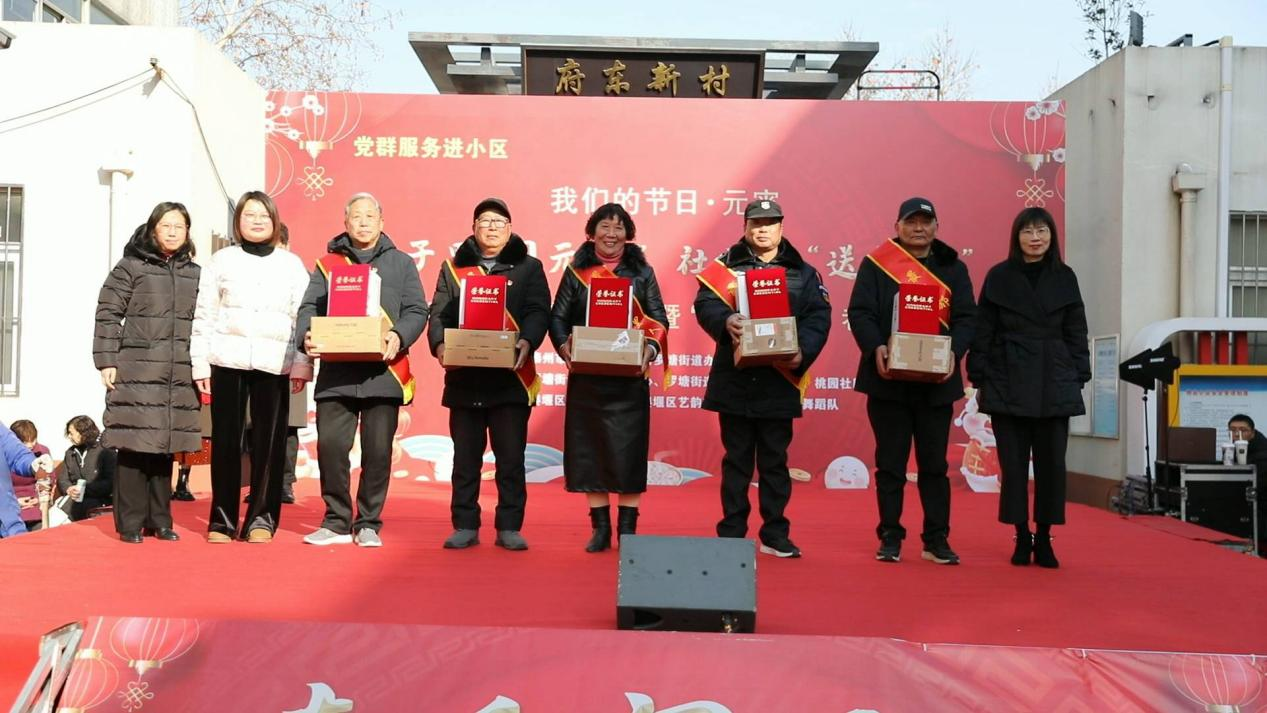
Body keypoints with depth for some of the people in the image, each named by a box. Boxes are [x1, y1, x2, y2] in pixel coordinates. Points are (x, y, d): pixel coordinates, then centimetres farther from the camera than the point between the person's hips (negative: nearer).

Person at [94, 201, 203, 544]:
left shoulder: (195, 274, 14)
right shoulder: (130, 267, 2)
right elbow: (108, 314, -1)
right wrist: (106, 361, -7)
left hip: (179, 376, 4)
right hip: (136, 372, -4)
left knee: (164, 447, 7)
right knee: (134, 446, -4)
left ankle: (159, 521, 16)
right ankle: (130, 523, 4)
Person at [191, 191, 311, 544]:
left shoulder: (292, 264, 11)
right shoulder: (221, 260, 10)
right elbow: (204, 316, 8)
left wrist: (302, 366, -1)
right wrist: (200, 365, 1)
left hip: (274, 364, 0)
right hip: (228, 360, 0)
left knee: (270, 441, -2)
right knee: (226, 439, 2)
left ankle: (261, 519, 6)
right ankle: (222, 520, 10)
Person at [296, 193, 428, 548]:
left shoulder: (401, 263, 13)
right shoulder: (328, 263, 14)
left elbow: (416, 311, 4)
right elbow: (309, 308, 6)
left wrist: (400, 337, -15)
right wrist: (307, 335, -15)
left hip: (383, 372, 0)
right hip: (336, 372, 1)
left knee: (378, 450, 0)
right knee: (330, 444, -4)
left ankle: (368, 524, 13)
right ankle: (336, 522, 10)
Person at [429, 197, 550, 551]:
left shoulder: (528, 267, 8)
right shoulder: (453, 268, 13)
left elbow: (538, 312, -3)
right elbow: (439, 313, 6)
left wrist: (527, 341, -23)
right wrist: (440, 343, -15)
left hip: (510, 377, -1)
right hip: (464, 377, 2)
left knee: (511, 456, 1)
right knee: (465, 456, 6)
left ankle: (509, 528, 9)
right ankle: (465, 526, 15)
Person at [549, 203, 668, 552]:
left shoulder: (642, 272, 7)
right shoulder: (577, 271, 8)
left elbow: (659, 320, 4)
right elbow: (558, 317, 5)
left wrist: (651, 348, -15)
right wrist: (564, 346, -14)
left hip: (629, 377, -1)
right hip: (586, 376, 1)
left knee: (628, 451, -1)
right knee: (588, 449, 3)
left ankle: (628, 529, 9)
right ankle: (600, 529, 12)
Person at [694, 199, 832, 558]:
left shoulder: (802, 272, 8)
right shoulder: (725, 265, 5)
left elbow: (818, 317, 1)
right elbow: (704, 303, -6)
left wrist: (802, 352, -16)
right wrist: (725, 320, -27)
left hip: (779, 379, 1)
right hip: (734, 379, -1)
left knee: (774, 459, 7)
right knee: (737, 458, 7)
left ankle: (775, 535, 15)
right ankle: (731, 534, 14)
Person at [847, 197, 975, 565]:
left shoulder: (954, 268, 10)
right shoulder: (875, 264, 3)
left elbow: (965, 317, 4)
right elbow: (860, 312, -4)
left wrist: (954, 352, -14)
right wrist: (875, 348, -21)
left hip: (936, 381, 2)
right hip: (888, 380, -2)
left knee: (934, 464, 8)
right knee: (890, 464, 5)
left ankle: (937, 540, 15)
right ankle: (890, 538, 13)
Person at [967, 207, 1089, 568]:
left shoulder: (1064, 278, 7)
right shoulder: (999, 277, 3)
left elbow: (1076, 332, 9)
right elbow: (983, 331, 3)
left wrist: (1079, 378, 4)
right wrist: (980, 379, -2)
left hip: (1055, 386, 1)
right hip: (1007, 385, -1)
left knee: (1051, 463, 2)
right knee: (1013, 463, 2)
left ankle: (1044, 539, 12)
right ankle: (1022, 538, 11)